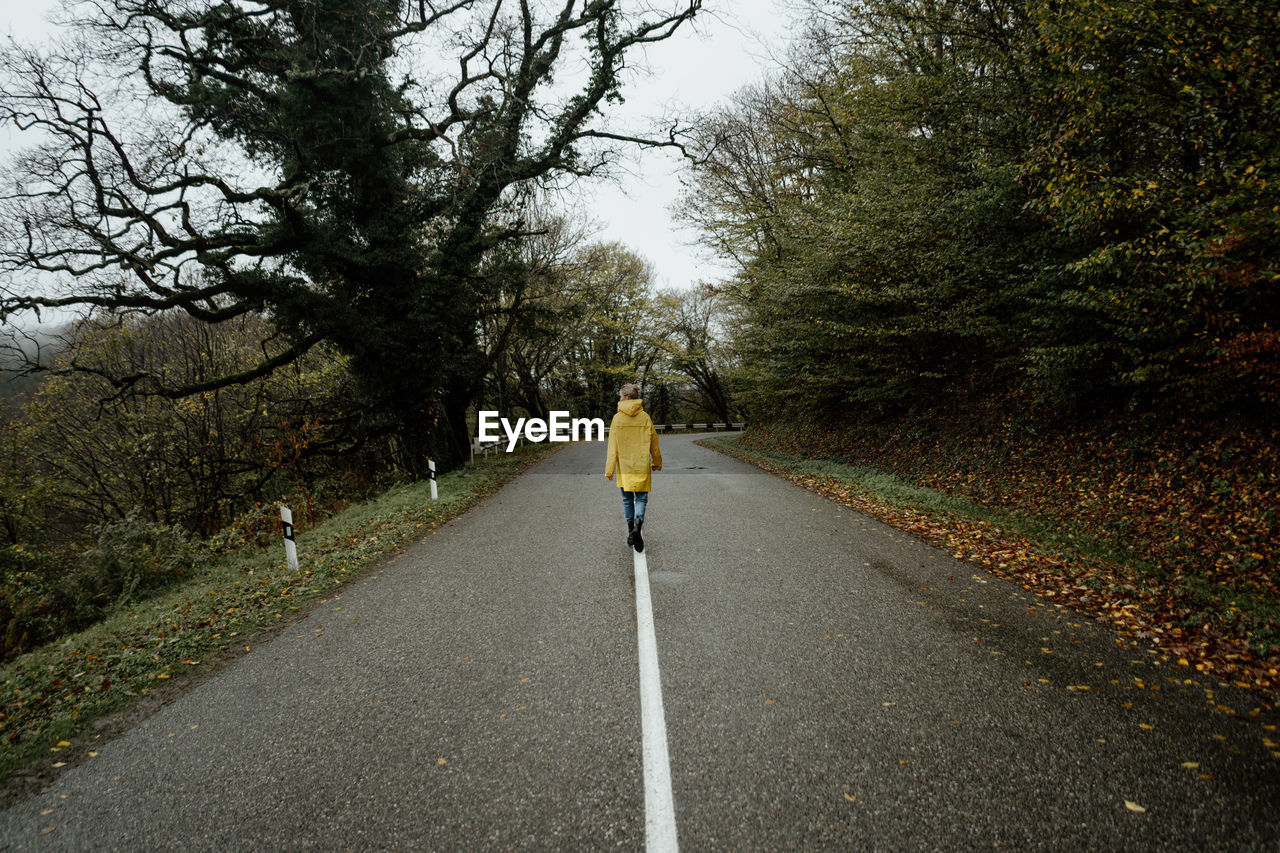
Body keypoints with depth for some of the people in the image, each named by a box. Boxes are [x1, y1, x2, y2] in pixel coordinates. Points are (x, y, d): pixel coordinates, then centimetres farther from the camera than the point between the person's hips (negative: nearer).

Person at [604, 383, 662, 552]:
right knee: (641, 498, 6)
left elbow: (613, 447, -7)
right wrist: (656, 463, 20)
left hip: (624, 467, 0)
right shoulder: (645, 417, -2)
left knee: (627, 499, 14)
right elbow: (653, 443, 5)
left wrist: (609, 470, -3)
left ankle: (631, 531, 19)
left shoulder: (617, 418, -7)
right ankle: (638, 523, -21)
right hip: (642, 466, 0)